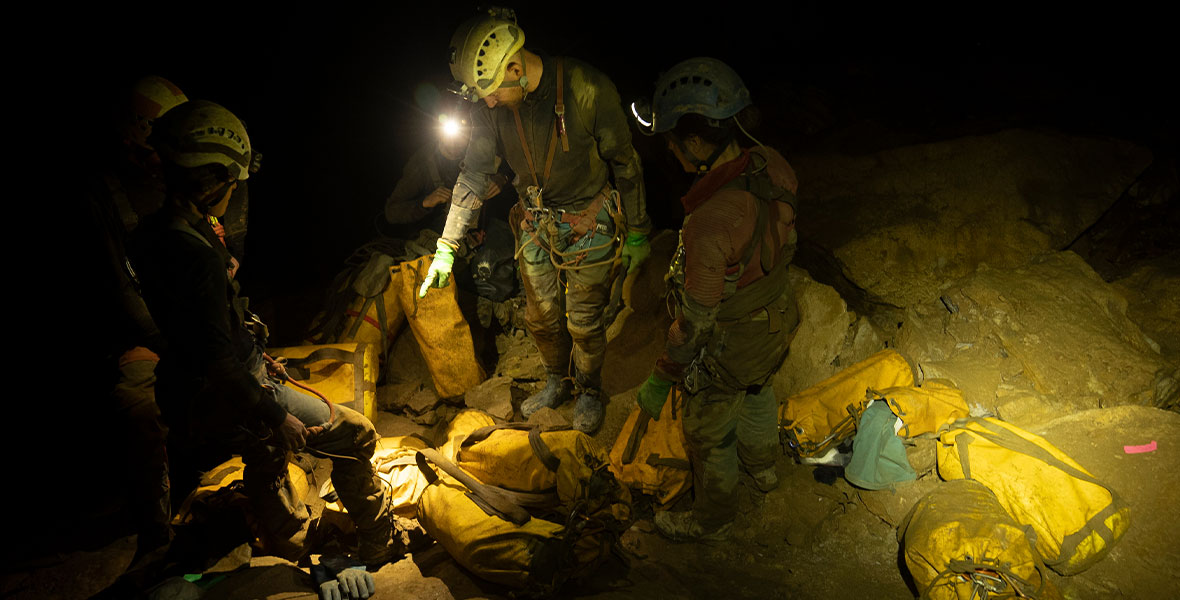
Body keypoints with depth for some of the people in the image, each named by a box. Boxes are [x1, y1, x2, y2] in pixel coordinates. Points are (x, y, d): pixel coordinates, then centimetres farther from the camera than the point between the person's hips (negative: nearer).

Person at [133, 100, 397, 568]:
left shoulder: (156, 236, 1)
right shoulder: (196, 256, -31)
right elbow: (218, 361, -30)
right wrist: (276, 415, -21)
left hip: (193, 393, 10)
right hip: (228, 401, -10)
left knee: (266, 457, 35)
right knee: (355, 434, 3)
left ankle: (286, 548, 57)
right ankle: (380, 549, 19)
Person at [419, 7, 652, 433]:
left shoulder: (587, 89, -25)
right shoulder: (491, 106, -11)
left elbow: (625, 163, -13)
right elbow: (474, 173, -2)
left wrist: (637, 232, -5)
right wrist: (446, 247, -4)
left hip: (589, 227, -4)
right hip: (536, 227, 4)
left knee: (584, 323, 8)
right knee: (541, 317, 17)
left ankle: (589, 390, 37)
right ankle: (557, 382, 45)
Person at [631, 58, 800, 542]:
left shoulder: (709, 225, -40)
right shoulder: (771, 165, -17)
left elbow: (696, 321, -29)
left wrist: (660, 380, -14)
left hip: (730, 348, -7)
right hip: (777, 320, 8)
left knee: (708, 435, 20)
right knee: (756, 393, 36)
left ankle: (712, 519, 48)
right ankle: (762, 465, 66)